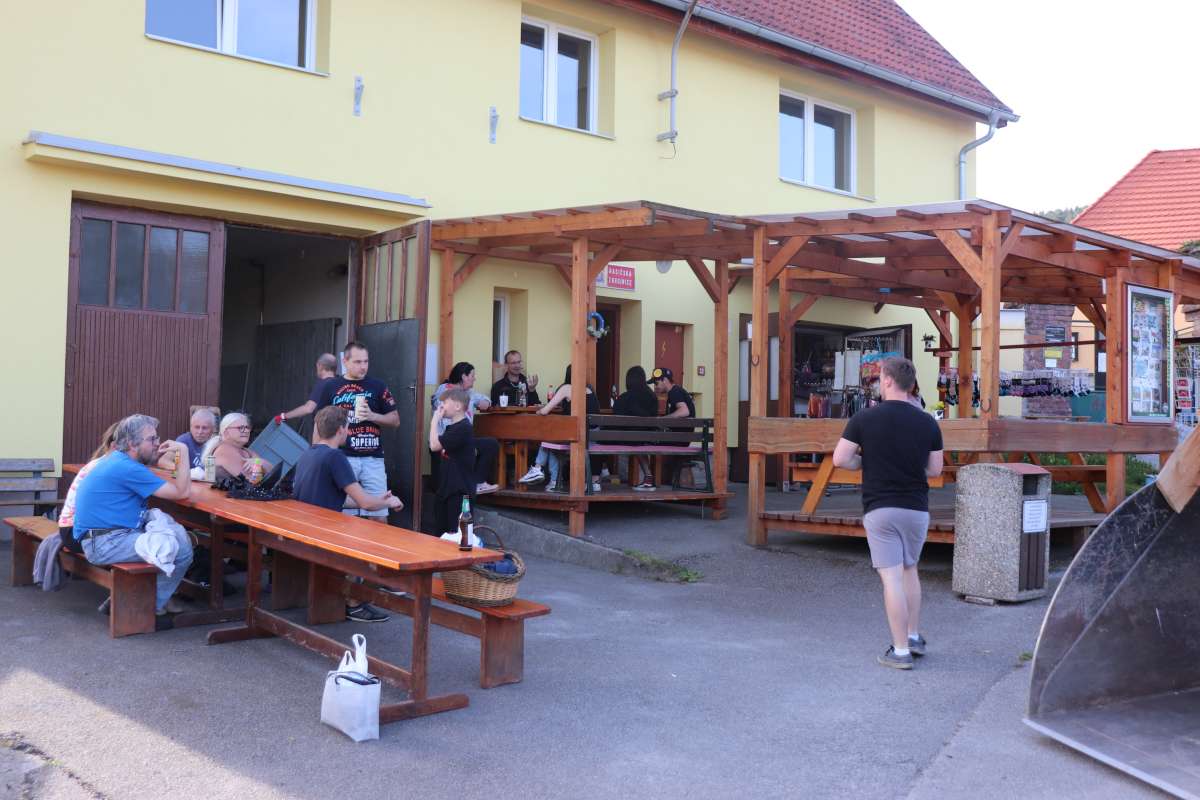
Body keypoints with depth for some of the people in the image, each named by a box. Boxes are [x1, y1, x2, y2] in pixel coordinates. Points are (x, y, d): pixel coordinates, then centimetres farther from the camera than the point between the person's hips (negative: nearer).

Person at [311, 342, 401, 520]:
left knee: (379, 517, 0)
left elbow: (395, 420, 6)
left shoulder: (378, 386, 5)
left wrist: (372, 416, -12)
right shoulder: (330, 387, 5)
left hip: (373, 460, 0)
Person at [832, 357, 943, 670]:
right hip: (916, 508, 4)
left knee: (892, 577, -2)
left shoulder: (865, 418, -8)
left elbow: (840, 459, -8)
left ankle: (901, 651, 1)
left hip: (880, 509, -3)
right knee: (909, 570, 21)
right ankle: (914, 637, 27)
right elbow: (935, 469, 5)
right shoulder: (927, 422, 0)